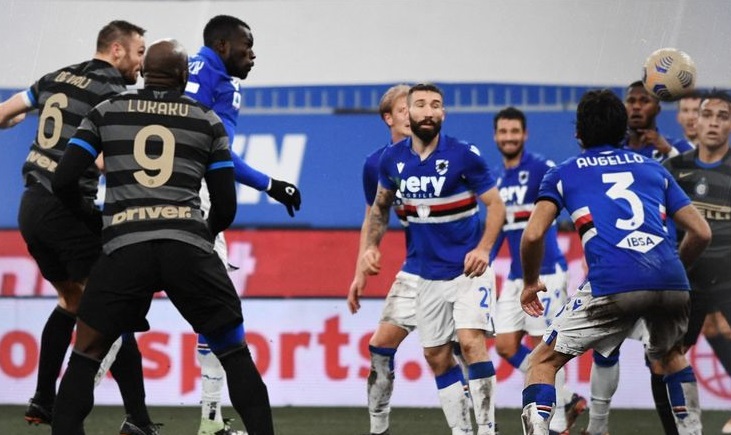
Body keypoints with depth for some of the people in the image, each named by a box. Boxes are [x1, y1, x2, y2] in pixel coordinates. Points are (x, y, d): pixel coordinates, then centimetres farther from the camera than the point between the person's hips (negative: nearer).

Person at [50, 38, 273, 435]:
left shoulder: (106, 113, 16)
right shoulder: (207, 121, 16)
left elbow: (64, 181, 10)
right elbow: (226, 206, 15)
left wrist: (95, 220, 28)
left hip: (124, 247, 0)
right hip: (188, 246, 0)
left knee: (86, 355, 15)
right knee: (235, 354, 13)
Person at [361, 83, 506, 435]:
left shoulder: (463, 155, -14)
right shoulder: (392, 159, -2)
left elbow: (496, 205, -8)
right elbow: (380, 206, 16)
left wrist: (483, 248, -21)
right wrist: (371, 246, 4)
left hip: (469, 269, -5)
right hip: (429, 274, 5)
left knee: (470, 341, -21)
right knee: (436, 356, 7)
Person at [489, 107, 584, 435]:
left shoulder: (542, 169, -10)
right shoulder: (496, 179, 13)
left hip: (545, 271, -8)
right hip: (516, 276, 8)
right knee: (505, 346, 3)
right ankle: (567, 400, 17)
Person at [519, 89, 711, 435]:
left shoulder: (563, 173, 19)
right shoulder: (653, 169, 26)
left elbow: (533, 234, 7)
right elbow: (701, 232, 22)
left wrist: (530, 283, 24)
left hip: (611, 284, -3)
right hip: (671, 283, 4)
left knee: (544, 361, 10)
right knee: (670, 355, 34)